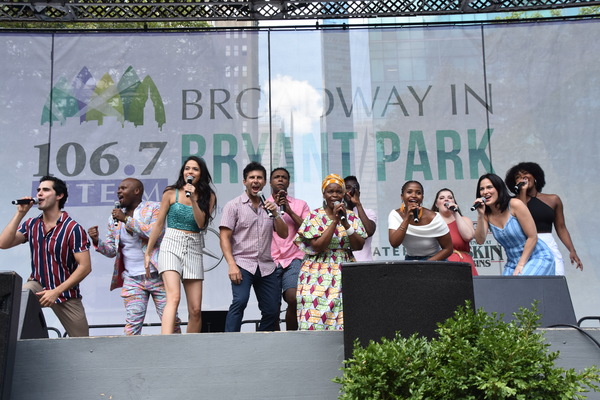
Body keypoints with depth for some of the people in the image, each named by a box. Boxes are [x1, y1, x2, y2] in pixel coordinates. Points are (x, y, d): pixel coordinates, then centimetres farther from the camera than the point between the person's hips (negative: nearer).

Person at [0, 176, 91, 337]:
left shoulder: (73, 229, -13)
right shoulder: (31, 225, 4)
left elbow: (85, 267, -16)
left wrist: (56, 292, -20)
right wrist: (20, 213, -10)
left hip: (66, 293, -3)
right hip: (37, 286, 3)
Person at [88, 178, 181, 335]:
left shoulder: (154, 208, 1)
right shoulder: (114, 217, 15)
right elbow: (111, 250, 16)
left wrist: (126, 219, -14)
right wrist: (97, 241, -6)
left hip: (157, 275, -3)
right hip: (132, 279, 3)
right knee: (132, 323, -4)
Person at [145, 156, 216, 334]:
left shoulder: (208, 196, 9)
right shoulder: (171, 192, 4)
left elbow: (202, 224, -3)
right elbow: (159, 224, 8)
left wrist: (193, 199, -12)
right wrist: (148, 252, 10)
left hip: (194, 249, 3)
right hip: (171, 246, -3)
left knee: (195, 309, 0)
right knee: (174, 297, -24)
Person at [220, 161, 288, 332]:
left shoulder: (270, 206, 16)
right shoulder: (234, 206, 3)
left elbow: (283, 234, 9)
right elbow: (225, 238, -4)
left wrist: (275, 214, -8)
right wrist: (231, 265, -16)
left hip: (266, 266, 5)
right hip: (242, 264, -5)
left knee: (272, 311, 4)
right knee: (240, 301, -25)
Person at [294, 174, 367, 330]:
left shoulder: (352, 217, 10)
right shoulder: (314, 216, 0)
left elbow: (359, 246, 0)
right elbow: (317, 246, -12)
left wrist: (345, 223, -11)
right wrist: (334, 221, -14)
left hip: (346, 275, 3)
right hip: (319, 275, -3)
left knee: (345, 319, -3)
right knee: (316, 319, -9)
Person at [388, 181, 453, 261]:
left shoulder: (433, 218, -14)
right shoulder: (395, 215, -6)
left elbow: (448, 249, -8)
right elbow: (394, 243, -19)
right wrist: (407, 218, -24)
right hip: (410, 260, 3)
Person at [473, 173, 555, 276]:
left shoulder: (515, 205, -13)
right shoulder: (486, 214, 0)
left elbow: (532, 237, -12)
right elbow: (480, 240, -12)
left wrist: (521, 264, -13)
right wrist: (480, 215, -21)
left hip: (538, 257, -5)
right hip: (512, 262, 5)